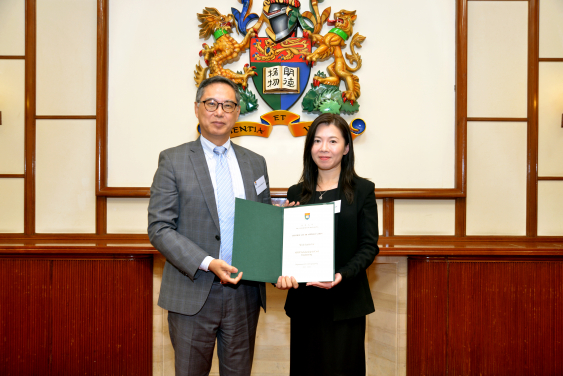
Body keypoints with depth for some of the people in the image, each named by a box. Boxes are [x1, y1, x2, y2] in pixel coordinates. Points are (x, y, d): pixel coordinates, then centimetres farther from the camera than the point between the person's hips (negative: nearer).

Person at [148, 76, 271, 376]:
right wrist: (207, 263, -19)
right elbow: (160, 229, -8)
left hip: (245, 292, 4)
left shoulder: (255, 163, 10)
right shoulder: (173, 160, -2)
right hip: (193, 292, -3)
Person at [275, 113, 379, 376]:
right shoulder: (297, 193, 10)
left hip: (345, 303, -3)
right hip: (303, 301, 3)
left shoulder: (362, 190, 1)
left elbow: (369, 246, -5)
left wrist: (342, 275, -21)